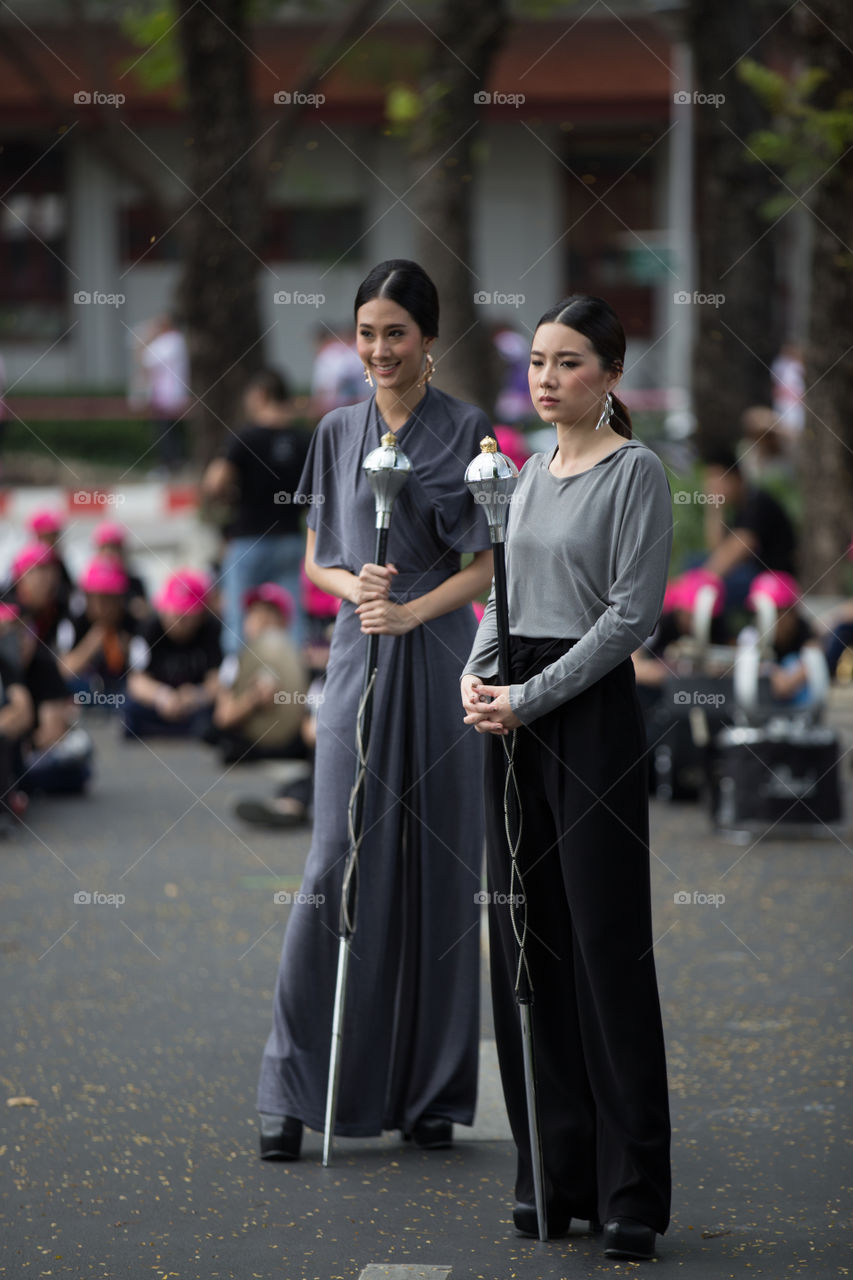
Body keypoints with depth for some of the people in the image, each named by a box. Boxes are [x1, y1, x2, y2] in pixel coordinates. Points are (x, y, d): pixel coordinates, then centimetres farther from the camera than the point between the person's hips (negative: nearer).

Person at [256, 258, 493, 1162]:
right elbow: (317, 560, 14)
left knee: (437, 869, 1)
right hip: (358, 656, 2)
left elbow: (490, 563, -3)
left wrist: (412, 611, -16)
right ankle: (294, 1090, 0)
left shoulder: (465, 431, 0)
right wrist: (356, 586, -8)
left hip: (438, 657, -2)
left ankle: (430, 1089, 10)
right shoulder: (338, 433, 9)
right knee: (338, 863, -4)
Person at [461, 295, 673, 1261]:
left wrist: (530, 696, -17)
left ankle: (632, 1191, -3)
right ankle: (554, 1172, 15)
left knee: (606, 946, -7)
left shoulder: (634, 472, -9)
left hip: (591, 713, -8)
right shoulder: (533, 472, 14)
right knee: (526, 943, 8)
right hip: (513, 717, 8)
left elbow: (631, 614, -15)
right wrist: (477, 674, -1)